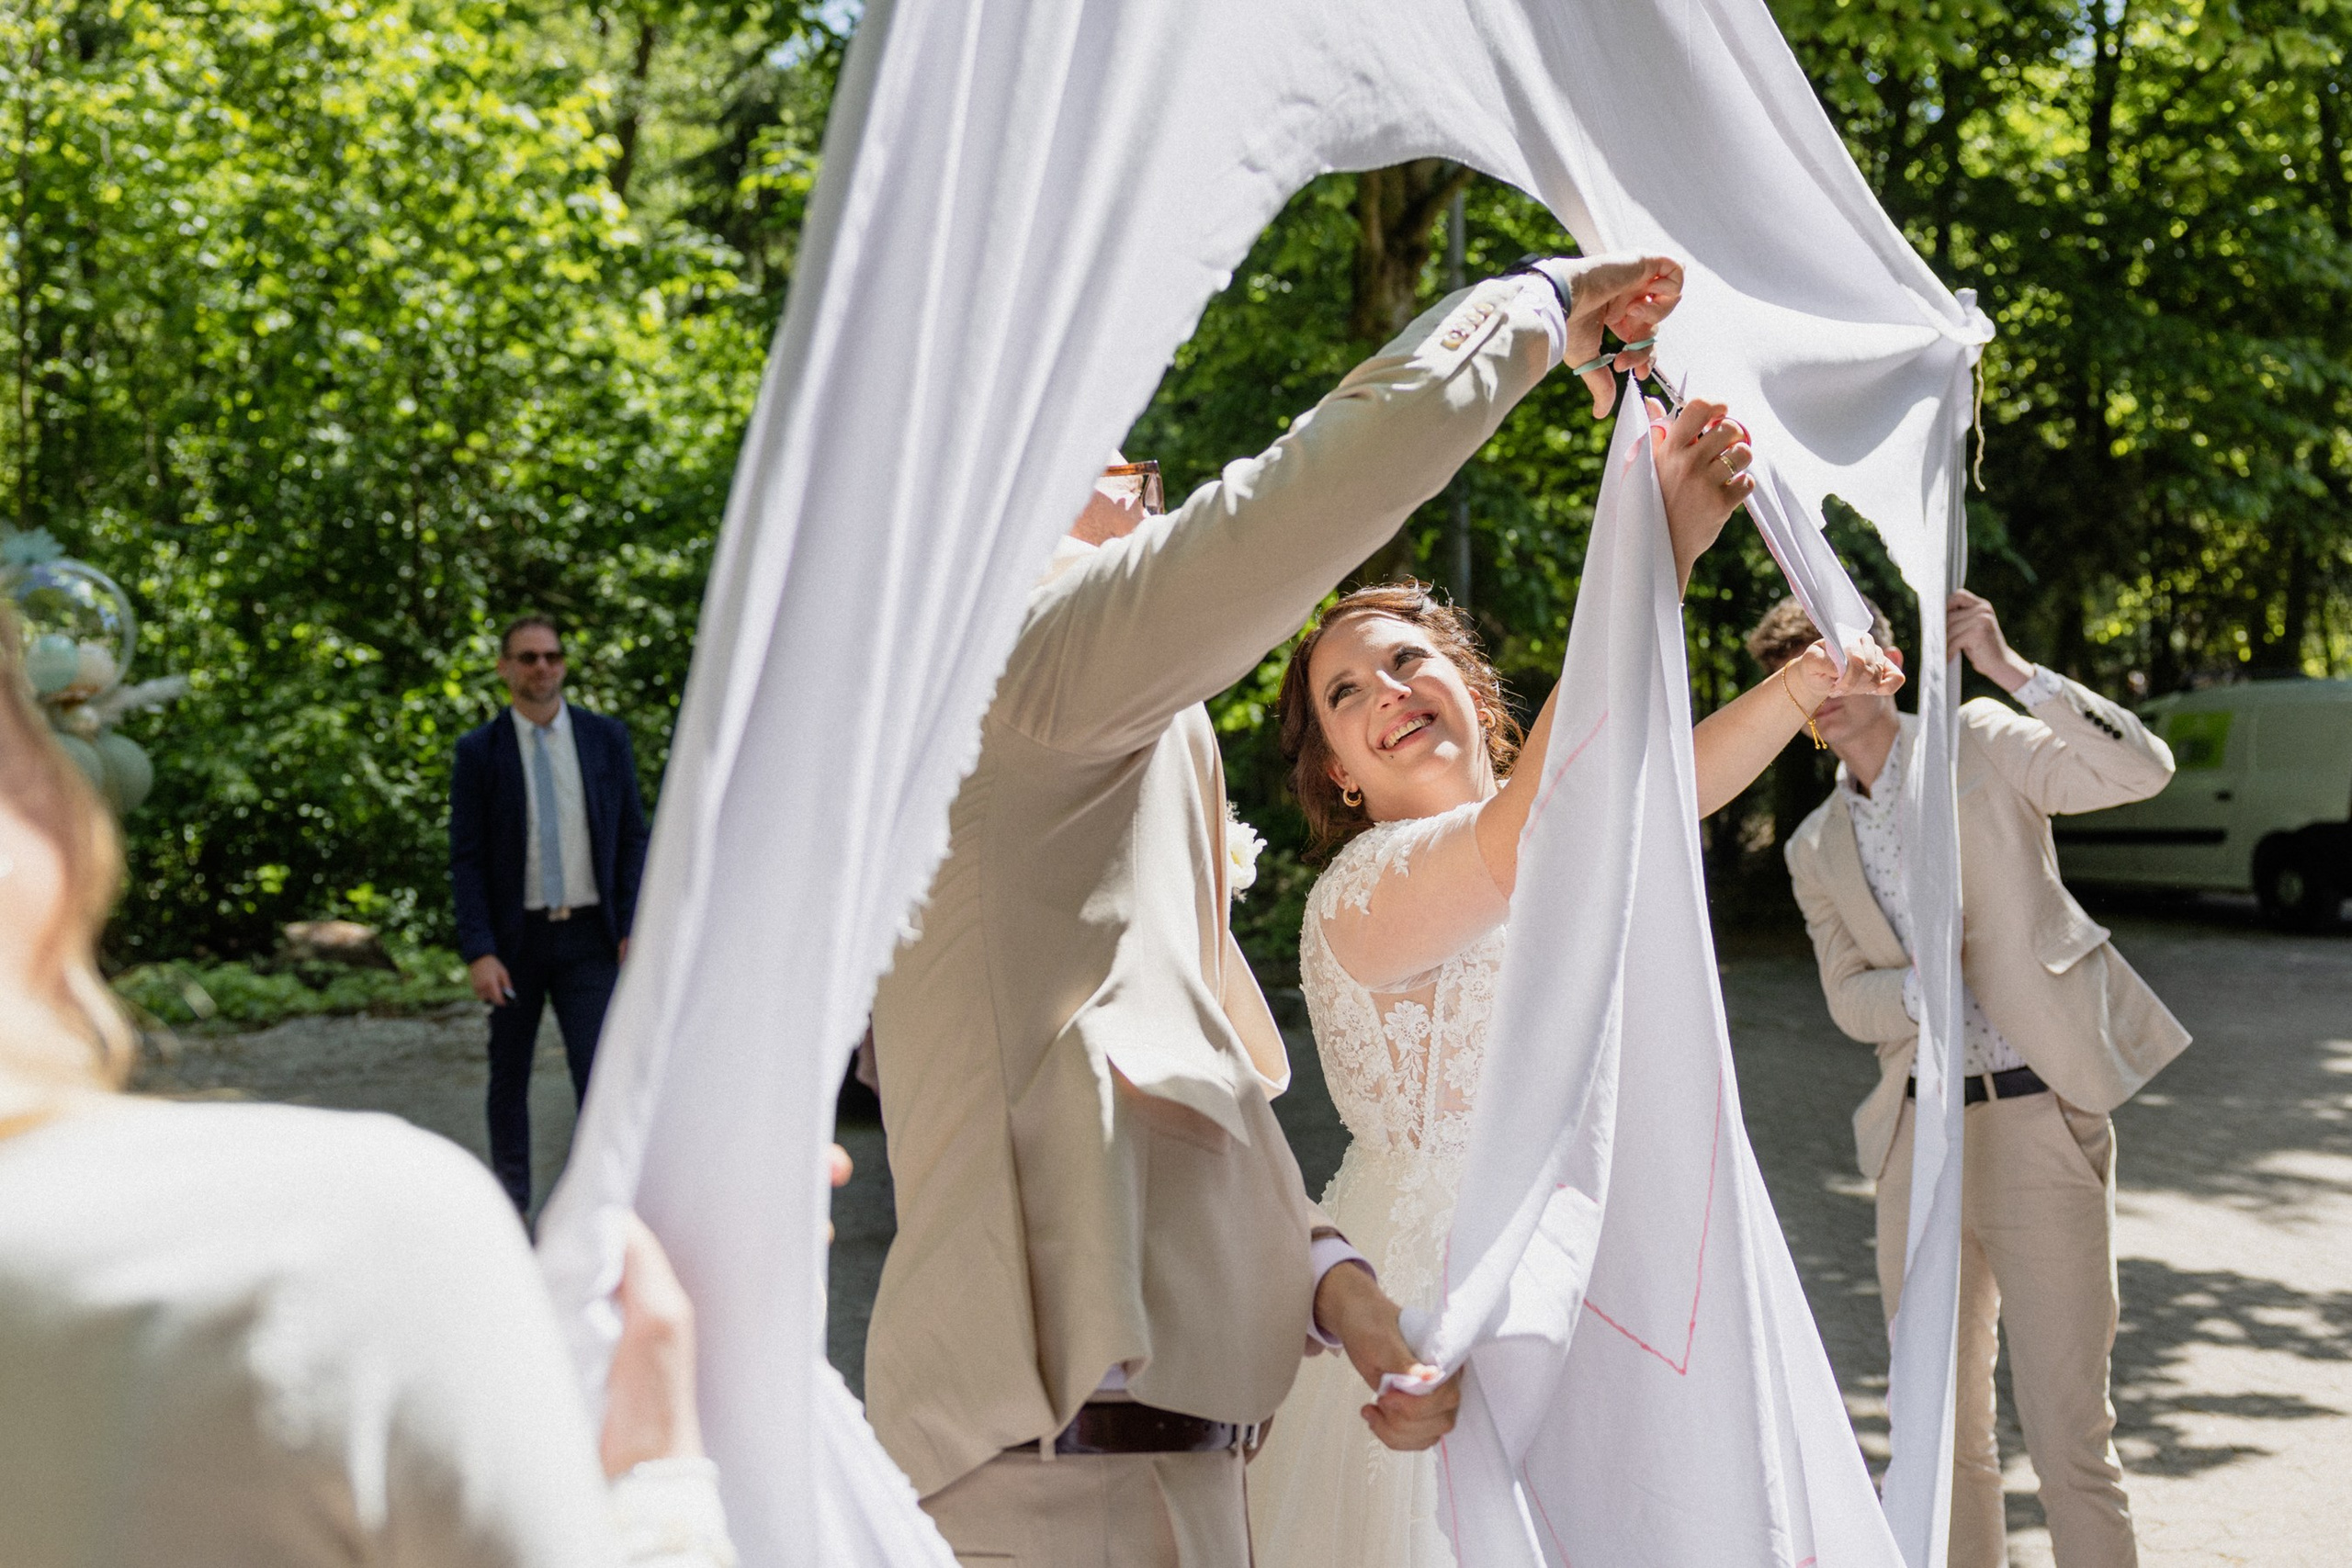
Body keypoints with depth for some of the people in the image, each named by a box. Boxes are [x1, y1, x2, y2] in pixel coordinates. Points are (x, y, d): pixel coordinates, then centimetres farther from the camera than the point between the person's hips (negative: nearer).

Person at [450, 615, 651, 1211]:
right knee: (509, 1076, 11)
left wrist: (634, 928, -4)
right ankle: (511, 1205, 26)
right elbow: (466, 860, -4)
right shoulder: (479, 751, -1)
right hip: (514, 938, 0)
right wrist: (478, 952, -13)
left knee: (600, 1073, -11)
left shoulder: (606, 737, 3)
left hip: (588, 938, 0)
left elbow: (632, 838, 5)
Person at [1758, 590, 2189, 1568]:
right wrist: (1923, 989, -15)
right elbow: (1849, 998, 7)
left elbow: (2143, 769, -11)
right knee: (1942, 1430, 13)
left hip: (2038, 1120, -5)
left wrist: (2012, 671, -16)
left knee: (2068, 1434, -7)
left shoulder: (1980, 748, 2)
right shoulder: (1817, 848, 15)